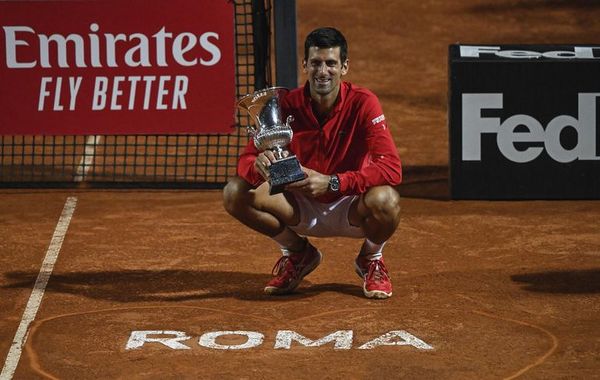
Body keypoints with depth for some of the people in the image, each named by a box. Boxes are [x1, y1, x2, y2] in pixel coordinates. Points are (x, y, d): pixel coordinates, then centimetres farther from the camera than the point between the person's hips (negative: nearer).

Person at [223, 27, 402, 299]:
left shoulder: (362, 103, -18)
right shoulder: (287, 105, -10)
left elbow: (391, 169, -28)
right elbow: (245, 160, -13)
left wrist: (331, 182, -40)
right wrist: (259, 165, -39)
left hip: (349, 209, -3)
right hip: (301, 209, 3)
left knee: (385, 199, -37)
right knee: (235, 193, -19)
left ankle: (372, 259, 1)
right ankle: (298, 253, 7)